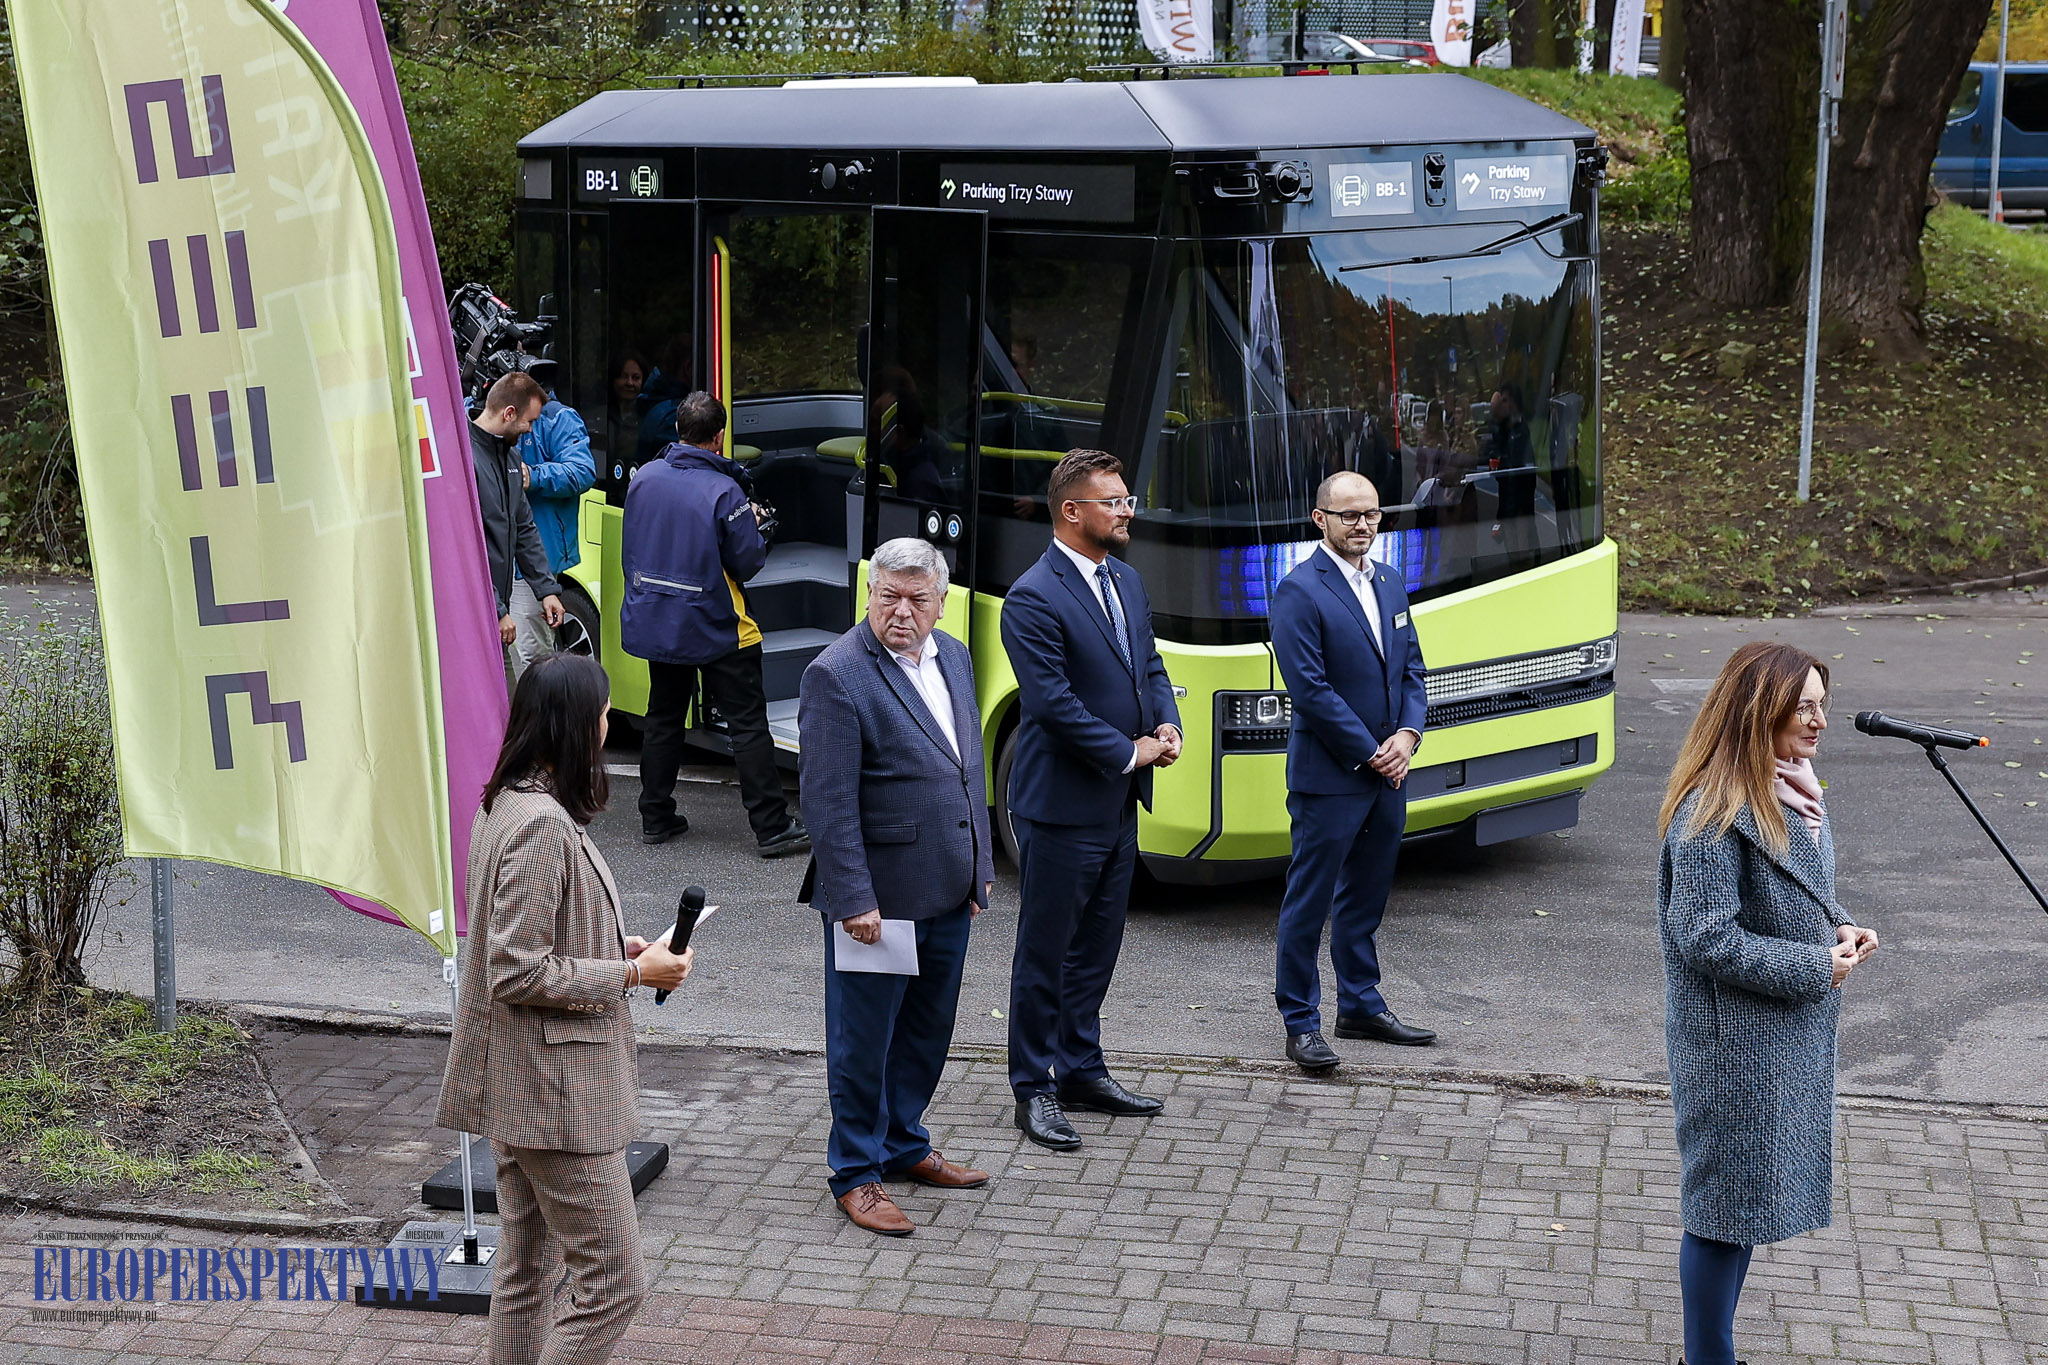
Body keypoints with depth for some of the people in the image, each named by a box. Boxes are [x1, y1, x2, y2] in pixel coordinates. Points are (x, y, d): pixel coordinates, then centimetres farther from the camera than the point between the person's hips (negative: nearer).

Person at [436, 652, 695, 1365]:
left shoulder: (508, 804, 9)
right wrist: (632, 973, -15)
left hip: (518, 1088, 11)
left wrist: (618, 949, 9)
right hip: (559, 1092, -11)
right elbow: (517, 973, -24)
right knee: (613, 1281, -4)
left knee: (524, 1272, 18)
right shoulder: (543, 825, -22)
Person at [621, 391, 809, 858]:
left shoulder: (644, 478, -1)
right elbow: (748, 564, -14)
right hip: (714, 628, -5)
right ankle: (772, 828, 0)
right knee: (748, 724, 0)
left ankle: (655, 818, 23)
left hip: (653, 622, 6)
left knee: (663, 717, 18)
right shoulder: (723, 492, -20)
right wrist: (754, 525, 3)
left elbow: (630, 549, 11)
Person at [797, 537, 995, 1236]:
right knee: (863, 1040, 5)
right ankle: (856, 1173, 18)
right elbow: (829, 802, -18)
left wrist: (979, 866, 15)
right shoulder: (837, 675, -16)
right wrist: (854, 899, -20)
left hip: (948, 892, 8)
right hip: (878, 896, -7)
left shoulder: (953, 658, 8)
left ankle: (903, 1146, 36)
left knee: (927, 1032, 19)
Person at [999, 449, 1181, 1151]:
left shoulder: (1125, 580, 11)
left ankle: (1081, 1069, 29)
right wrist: (1131, 753, -16)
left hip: (1119, 803, 8)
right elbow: (1053, 704, -22)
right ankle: (1034, 1088, 12)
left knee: (1096, 945, 17)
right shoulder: (1034, 598, -17)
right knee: (1045, 953, 3)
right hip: (1061, 808, -8)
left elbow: (1149, 665, 18)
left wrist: (1167, 725, -1)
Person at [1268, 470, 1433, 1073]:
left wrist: (1407, 735, -4)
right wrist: (1370, 753, -15)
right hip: (1328, 777, -7)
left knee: (1365, 896, 18)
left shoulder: (1389, 585, 12)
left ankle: (1361, 1005, 29)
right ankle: (1301, 1023, 8)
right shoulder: (1300, 591, -13)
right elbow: (1310, 689, -17)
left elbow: (1411, 670, 14)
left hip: (1388, 773, 7)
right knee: (1309, 903, 1)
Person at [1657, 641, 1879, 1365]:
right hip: (1735, 1040, -9)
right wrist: (1814, 967, -18)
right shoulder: (1713, 813, -22)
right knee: (1726, 1201, 2)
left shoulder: (1796, 788, 6)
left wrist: (1839, 927, 1)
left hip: (1794, 1032, 9)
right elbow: (1708, 939, -24)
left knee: (1744, 1200, 18)